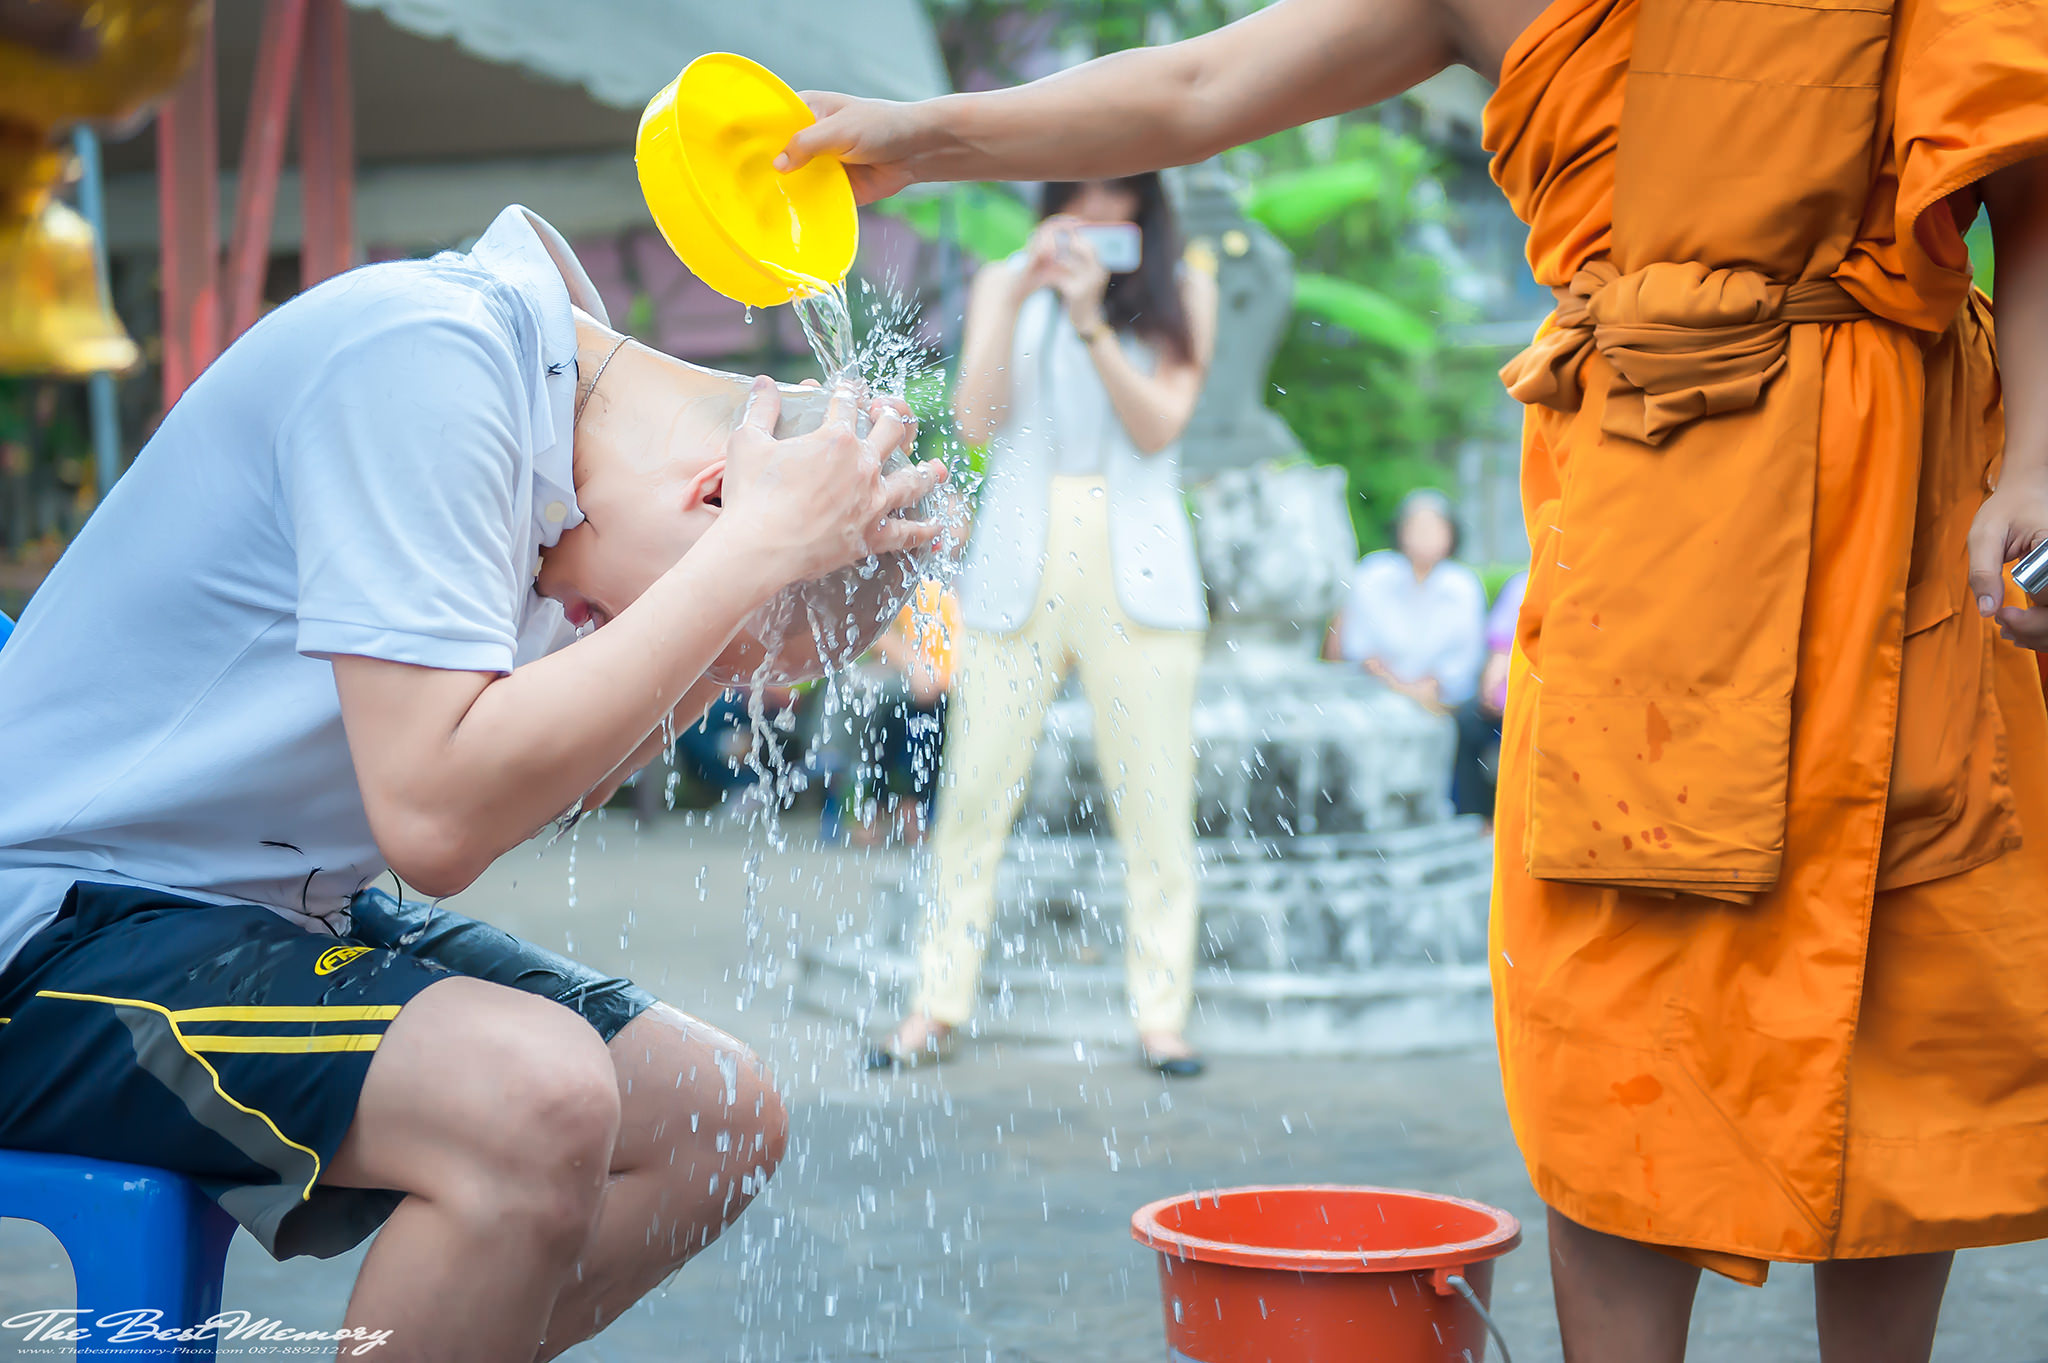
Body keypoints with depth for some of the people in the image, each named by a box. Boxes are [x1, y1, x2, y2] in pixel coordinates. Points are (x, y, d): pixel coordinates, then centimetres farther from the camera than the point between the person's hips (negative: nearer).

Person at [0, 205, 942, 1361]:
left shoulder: (518, 369, 5)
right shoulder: (417, 355, -22)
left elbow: (539, 785, 11)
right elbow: (436, 814, -31)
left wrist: (729, 644, -4)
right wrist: (757, 553, -27)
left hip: (283, 912, 9)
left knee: (721, 1121, 3)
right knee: (541, 1094, -32)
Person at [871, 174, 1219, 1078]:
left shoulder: (1183, 293, 9)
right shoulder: (1004, 283, 12)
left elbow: (1160, 426, -3)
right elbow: (976, 420, 0)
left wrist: (1091, 318, -13)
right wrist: (1019, 296, -9)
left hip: (1137, 569, -1)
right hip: (1018, 565, 1)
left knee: (1153, 799, -2)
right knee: (974, 791, -1)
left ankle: (1161, 1011, 4)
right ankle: (939, 1001, 6)